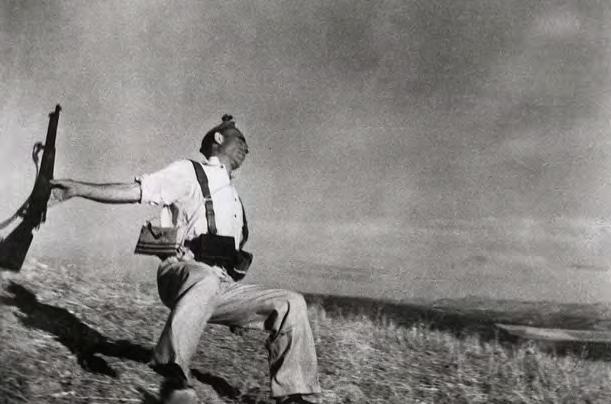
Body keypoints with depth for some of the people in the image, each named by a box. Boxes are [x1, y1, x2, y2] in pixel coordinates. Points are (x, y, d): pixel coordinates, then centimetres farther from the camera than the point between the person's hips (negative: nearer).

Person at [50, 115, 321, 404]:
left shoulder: (233, 196, 29)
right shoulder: (188, 172, 7)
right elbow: (133, 192, -5)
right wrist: (79, 188, -17)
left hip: (222, 286, 7)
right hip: (182, 272, -7)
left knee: (291, 304, -6)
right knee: (205, 280, -41)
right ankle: (173, 377, -40)